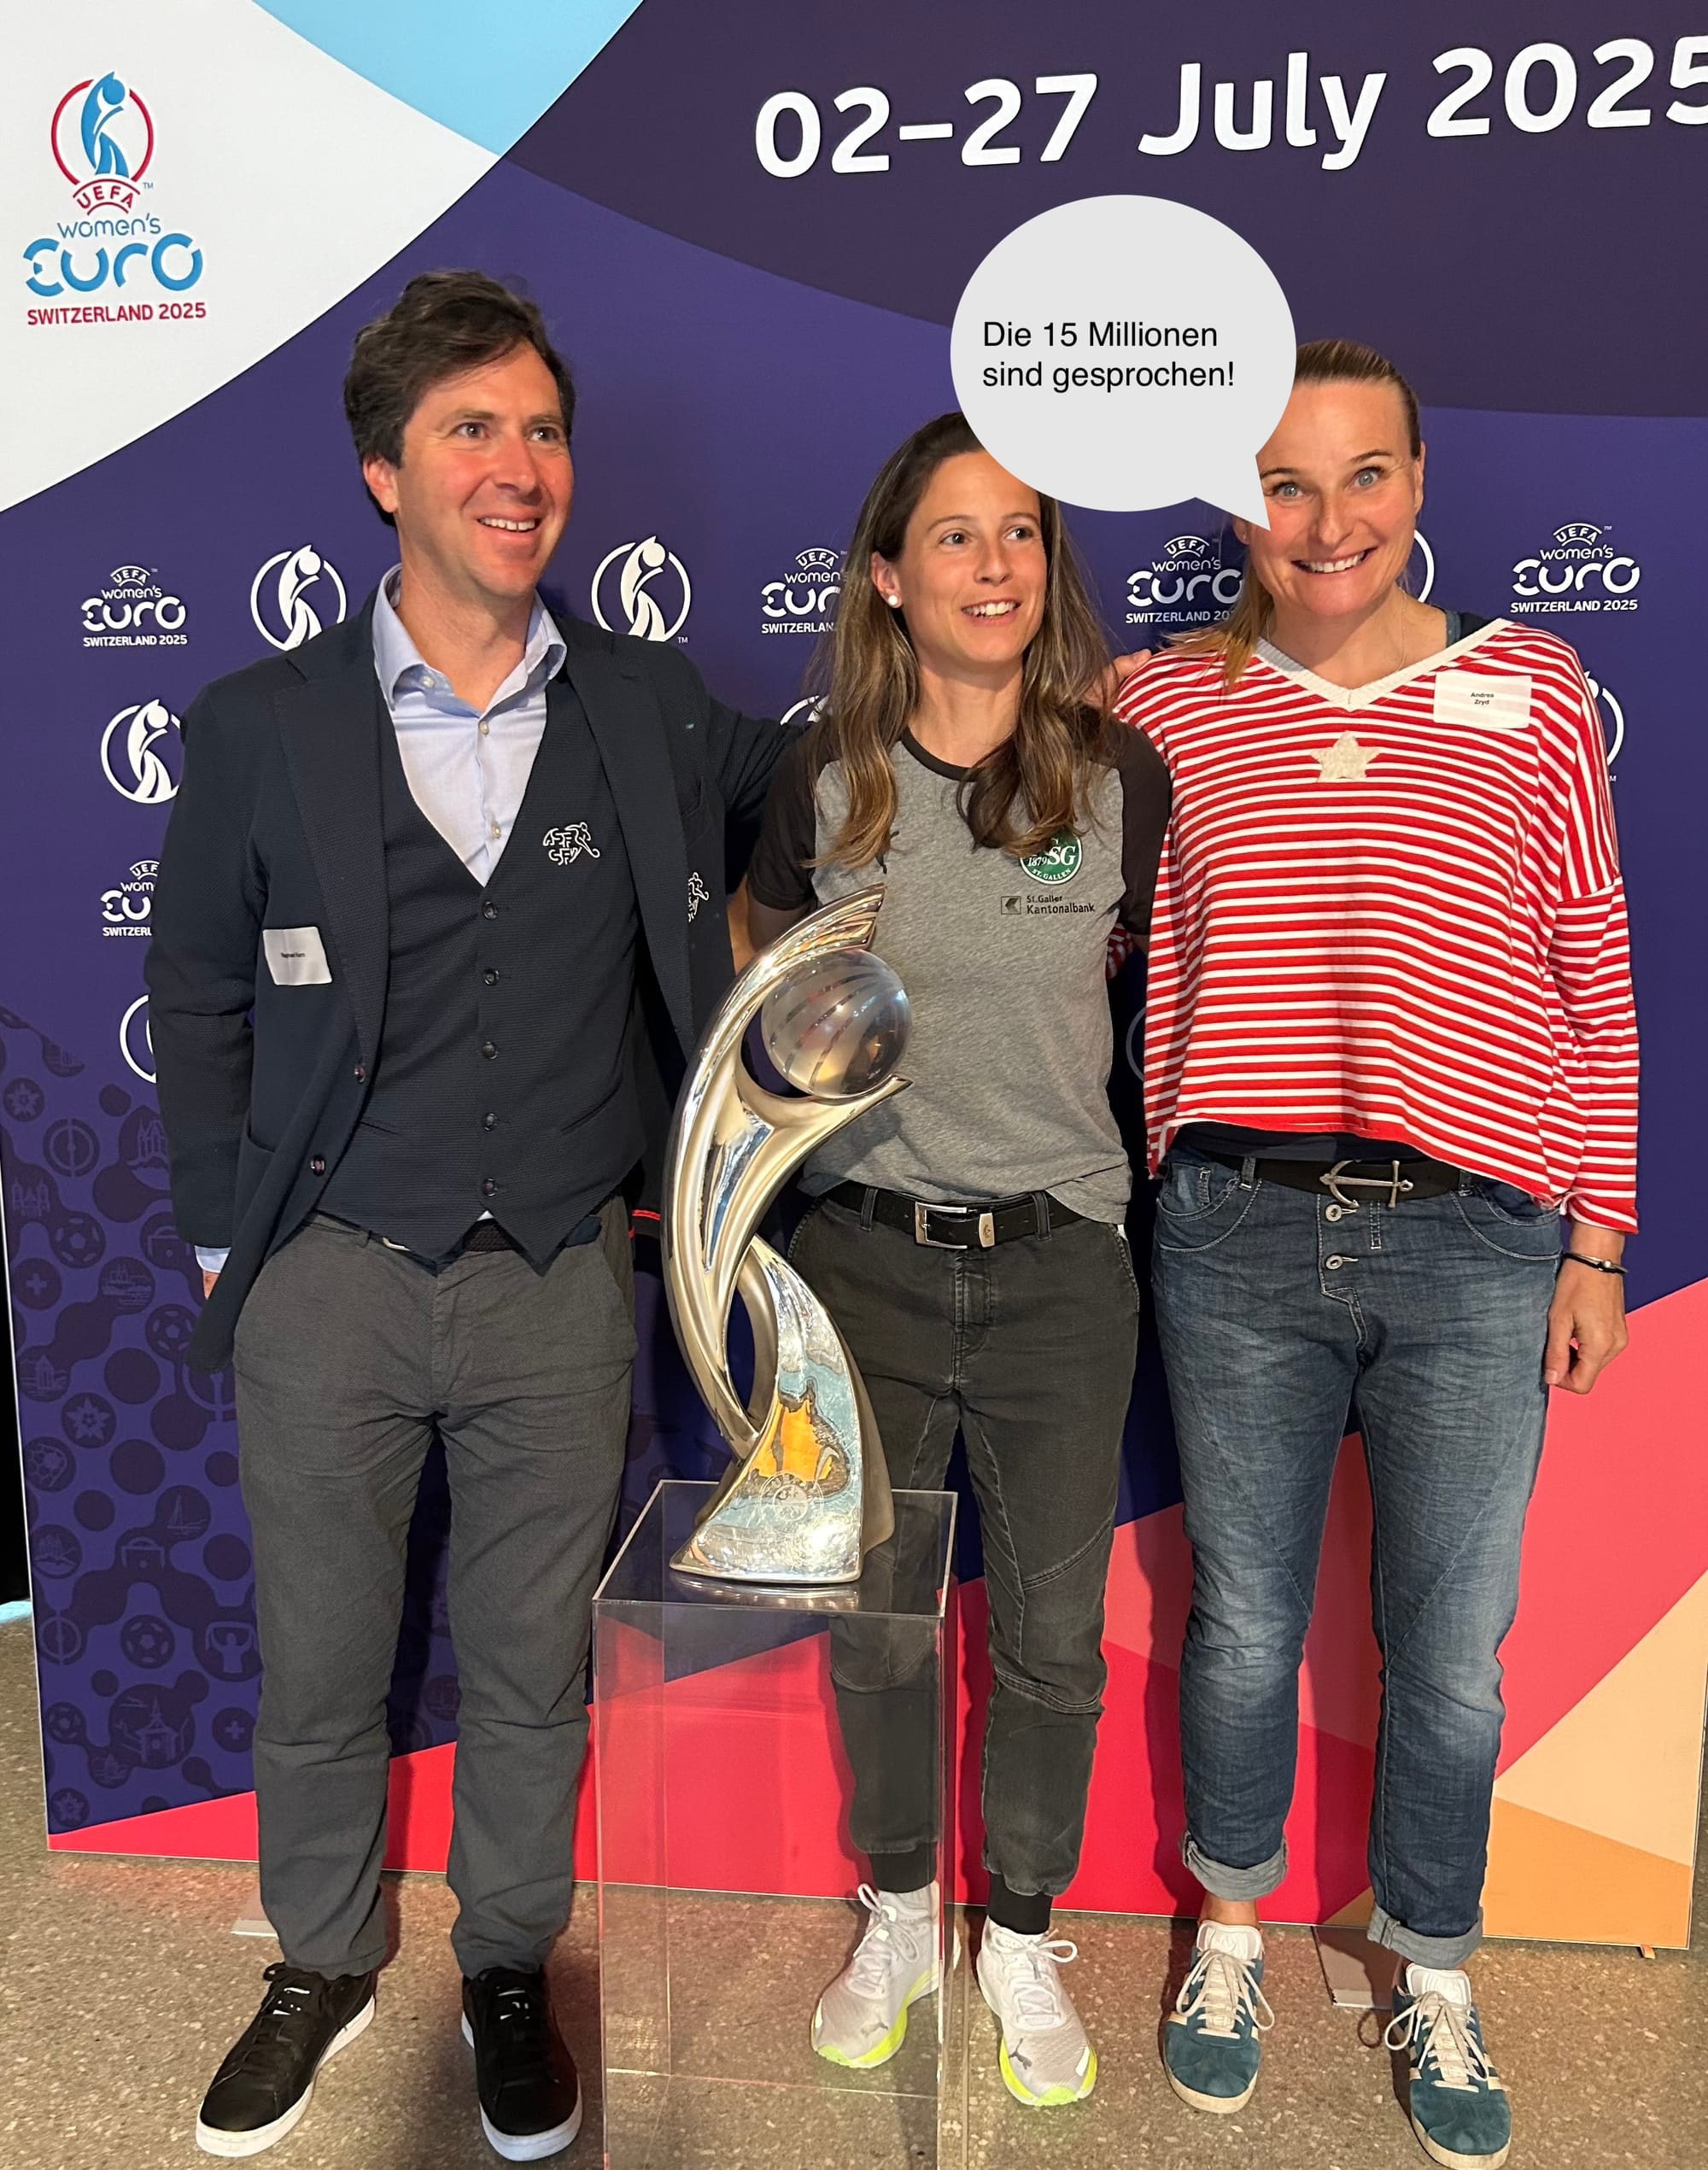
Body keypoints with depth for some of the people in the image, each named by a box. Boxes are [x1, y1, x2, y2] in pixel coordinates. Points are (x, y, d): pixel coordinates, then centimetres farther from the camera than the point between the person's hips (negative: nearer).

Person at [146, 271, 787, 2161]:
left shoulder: (655, 712, 1)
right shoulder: (259, 730, -3)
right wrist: (228, 1239, 4)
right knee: (318, 1667, 16)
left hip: (562, 1283, 1)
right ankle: (323, 1965, 43)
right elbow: (196, 1000, 5)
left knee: (532, 1668, 15)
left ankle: (508, 1970, 41)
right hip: (331, 1280, 0)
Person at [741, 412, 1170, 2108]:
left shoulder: (1120, 778, -4)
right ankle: (897, 1918, 40)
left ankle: (1024, 1939, 37)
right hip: (864, 1254, 1)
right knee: (873, 1623, 14)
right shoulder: (824, 778, -3)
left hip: (1059, 1263, 0)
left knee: (1050, 1634, 12)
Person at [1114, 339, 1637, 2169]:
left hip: (1477, 1245, 0)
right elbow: (1155, 981, 9)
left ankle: (1433, 1985, 37)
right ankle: (1231, 1932, 40)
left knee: (1452, 1654, 11)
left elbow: (1595, 990, 4)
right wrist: (1170, 1199, 3)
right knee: (1242, 1624, 14)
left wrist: (1598, 1238, 3)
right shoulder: (1171, 707, 4)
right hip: (1238, 1231, 1)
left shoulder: (1528, 691, 2)